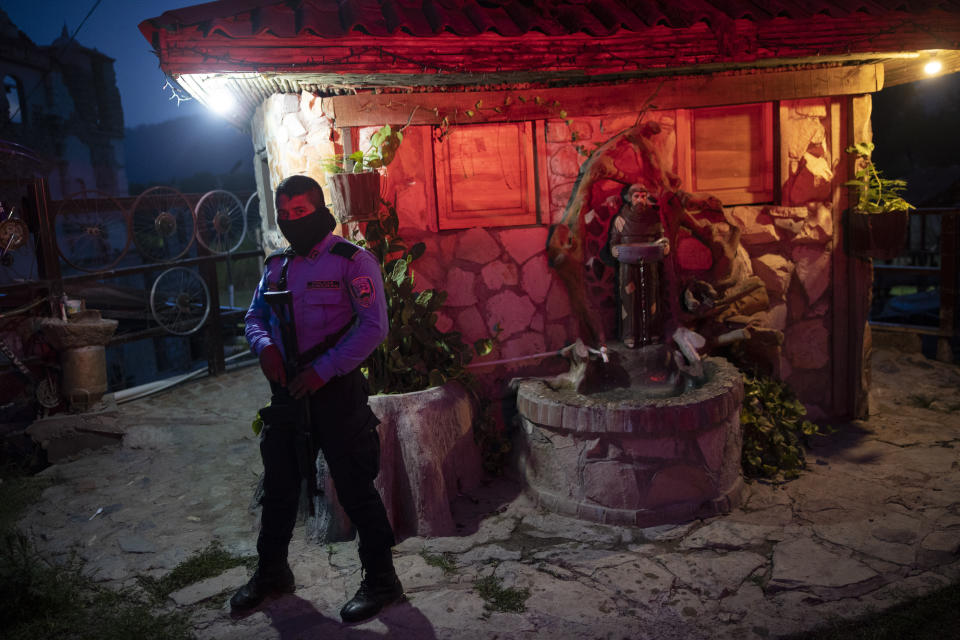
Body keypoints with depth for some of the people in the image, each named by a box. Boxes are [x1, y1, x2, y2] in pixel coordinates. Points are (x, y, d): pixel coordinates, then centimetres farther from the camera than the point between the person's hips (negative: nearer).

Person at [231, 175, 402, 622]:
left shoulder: (352, 261, -8)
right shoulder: (277, 266, 13)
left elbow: (373, 326, -15)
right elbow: (255, 317, 18)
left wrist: (322, 370, -19)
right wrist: (265, 346, -6)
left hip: (335, 390, -6)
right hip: (287, 391, 7)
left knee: (355, 487, 0)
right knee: (279, 485, 17)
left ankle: (380, 580, 15)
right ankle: (271, 571, 36)